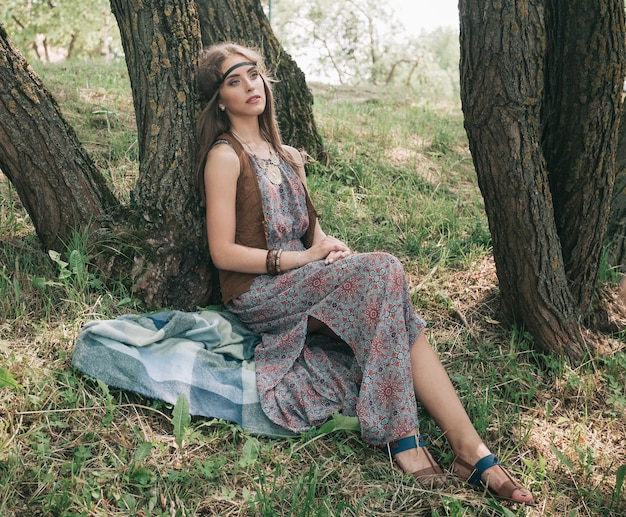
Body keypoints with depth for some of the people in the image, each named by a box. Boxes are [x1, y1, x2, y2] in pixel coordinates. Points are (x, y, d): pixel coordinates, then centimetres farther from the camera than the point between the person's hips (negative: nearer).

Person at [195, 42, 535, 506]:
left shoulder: (282, 155, 19)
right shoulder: (225, 157, -6)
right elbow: (223, 253, -12)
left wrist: (330, 245, -6)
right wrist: (306, 257, -16)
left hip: (297, 284, 6)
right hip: (254, 293, -6)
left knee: (401, 322, -20)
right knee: (383, 270, -27)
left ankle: (472, 449, -24)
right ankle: (401, 436, -25)